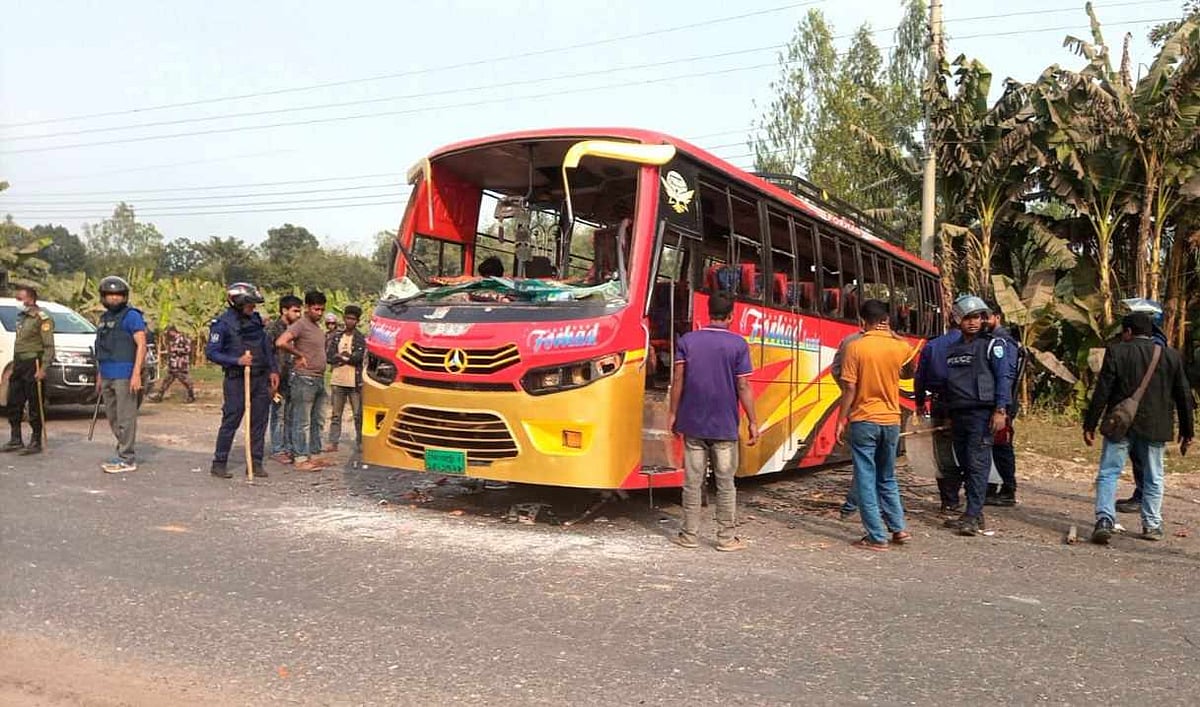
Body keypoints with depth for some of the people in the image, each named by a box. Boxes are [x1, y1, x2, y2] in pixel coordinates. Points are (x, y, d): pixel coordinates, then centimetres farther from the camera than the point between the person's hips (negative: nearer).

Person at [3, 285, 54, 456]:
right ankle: (15, 441, 21)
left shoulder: (42, 318, -10)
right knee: (14, 404, 12)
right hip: (18, 365, 9)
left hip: (33, 366, -9)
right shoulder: (21, 317, 17)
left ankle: (36, 443, 3)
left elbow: (49, 346, -14)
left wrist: (43, 369, -20)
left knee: (35, 407, -3)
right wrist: (14, 367, 19)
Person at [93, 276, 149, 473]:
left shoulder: (131, 316, -7)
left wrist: (136, 374, -20)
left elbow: (141, 345, -13)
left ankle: (127, 460, -4)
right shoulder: (104, 318, 18)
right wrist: (100, 374, 21)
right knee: (112, 418, 13)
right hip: (107, 376, 9)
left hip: (124, 376, -9)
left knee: (125, 418, -7)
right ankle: (123, 453, 22)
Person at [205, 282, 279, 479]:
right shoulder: (223, 323, -7)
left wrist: (273, 370, 10)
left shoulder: (256, 320, 11)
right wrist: (237, 361, -19)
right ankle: (219, 463, 8)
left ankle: (256, 463, 15)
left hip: (261, 378, 6)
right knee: (230, 421, -3)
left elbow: (267, 347, 17)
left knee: (259, 422, 7)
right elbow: (211, 352, -10)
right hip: (236, 379, -6)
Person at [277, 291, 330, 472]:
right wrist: (299, 355, -13)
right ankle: (301, 459, 0)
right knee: (302, 422, -4)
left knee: (317, 421, 13)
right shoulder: (300, 325, -11)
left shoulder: (317, 326, 16)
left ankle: (313, 455, 21)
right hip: (304, 379, -9)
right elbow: (280, 342, -25)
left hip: (319, 380, 9)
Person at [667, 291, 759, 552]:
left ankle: (690, 535, 14)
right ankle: (726, 538, 12)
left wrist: (673, 413, 8)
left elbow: (678, 381, -1)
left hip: (693, 423, 2)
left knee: (692, 481, 8)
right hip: (725, 425, -2)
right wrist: (753, 422, -1)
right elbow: (743, 387, -7)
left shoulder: (687, 340, 1)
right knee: (725, 483, 7)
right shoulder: (738, 344, -5)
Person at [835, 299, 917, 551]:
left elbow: (850, 389, -11)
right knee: (887, 478, 20)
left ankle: (877, 537, 3)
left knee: (866, 479, 2)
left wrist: (841, 420, -4)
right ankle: (898, 529, 21)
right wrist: (890, 334, 19)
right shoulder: (899, 347, 0)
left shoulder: (856, 347, -10)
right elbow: (911, 351, 28)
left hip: (863, 421, -4)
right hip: (891, 420, 4)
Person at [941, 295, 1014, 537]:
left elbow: (1004, 377, -6)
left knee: (978, 464, -9)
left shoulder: (991, 345, -1)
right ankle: (973, 514, 18)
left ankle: (973, 517, -10)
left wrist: (1001, 410, -15)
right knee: (965, 465, 10)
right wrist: (948, 415, 17)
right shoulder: (953, 349, 16)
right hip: (957, 414, 7)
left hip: (981, 413, -6)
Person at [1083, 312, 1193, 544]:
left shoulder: (1116, 352, -6)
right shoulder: (1171, 356, 3)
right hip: (1155, 428, 3)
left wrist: (1090, 425, -4)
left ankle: (1105, 520, -10)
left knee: (1108, 473, 2)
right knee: (1153, 478, 15)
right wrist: (1186, 431, 16)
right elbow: (1183, 396, 8)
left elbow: (1102, 392, -9)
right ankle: (1151, 525, 19)